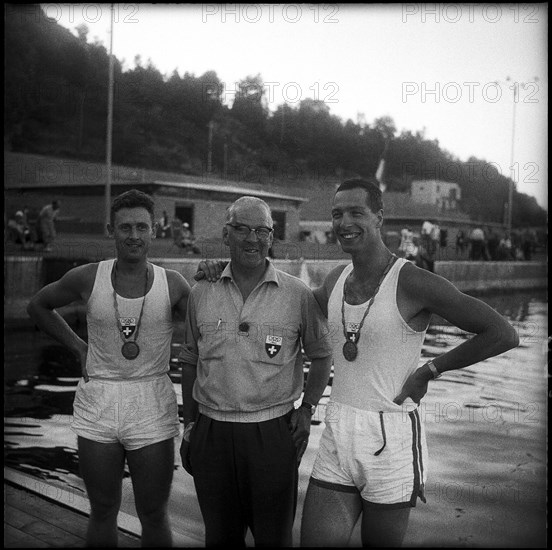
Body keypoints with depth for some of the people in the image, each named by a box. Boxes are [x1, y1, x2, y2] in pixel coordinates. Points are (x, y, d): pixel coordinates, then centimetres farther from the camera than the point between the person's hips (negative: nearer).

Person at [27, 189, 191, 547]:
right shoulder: (88, 279, -2)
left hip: (152, 409, -1)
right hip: (97, 406, 1)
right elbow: (38, 306, 15)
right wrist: (78, 346, 7)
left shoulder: (172, 284, -4)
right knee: (103, 513, 14)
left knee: (154, 516, 8)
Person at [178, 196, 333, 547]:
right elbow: (191, 361, 12)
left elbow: (321, 355, 9)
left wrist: (307, 407, -2)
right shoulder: (201, 293, 4)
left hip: (274, 434, -2)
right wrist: (189, 425, 11)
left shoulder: (298, 294, -3)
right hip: (211, 434, 2)